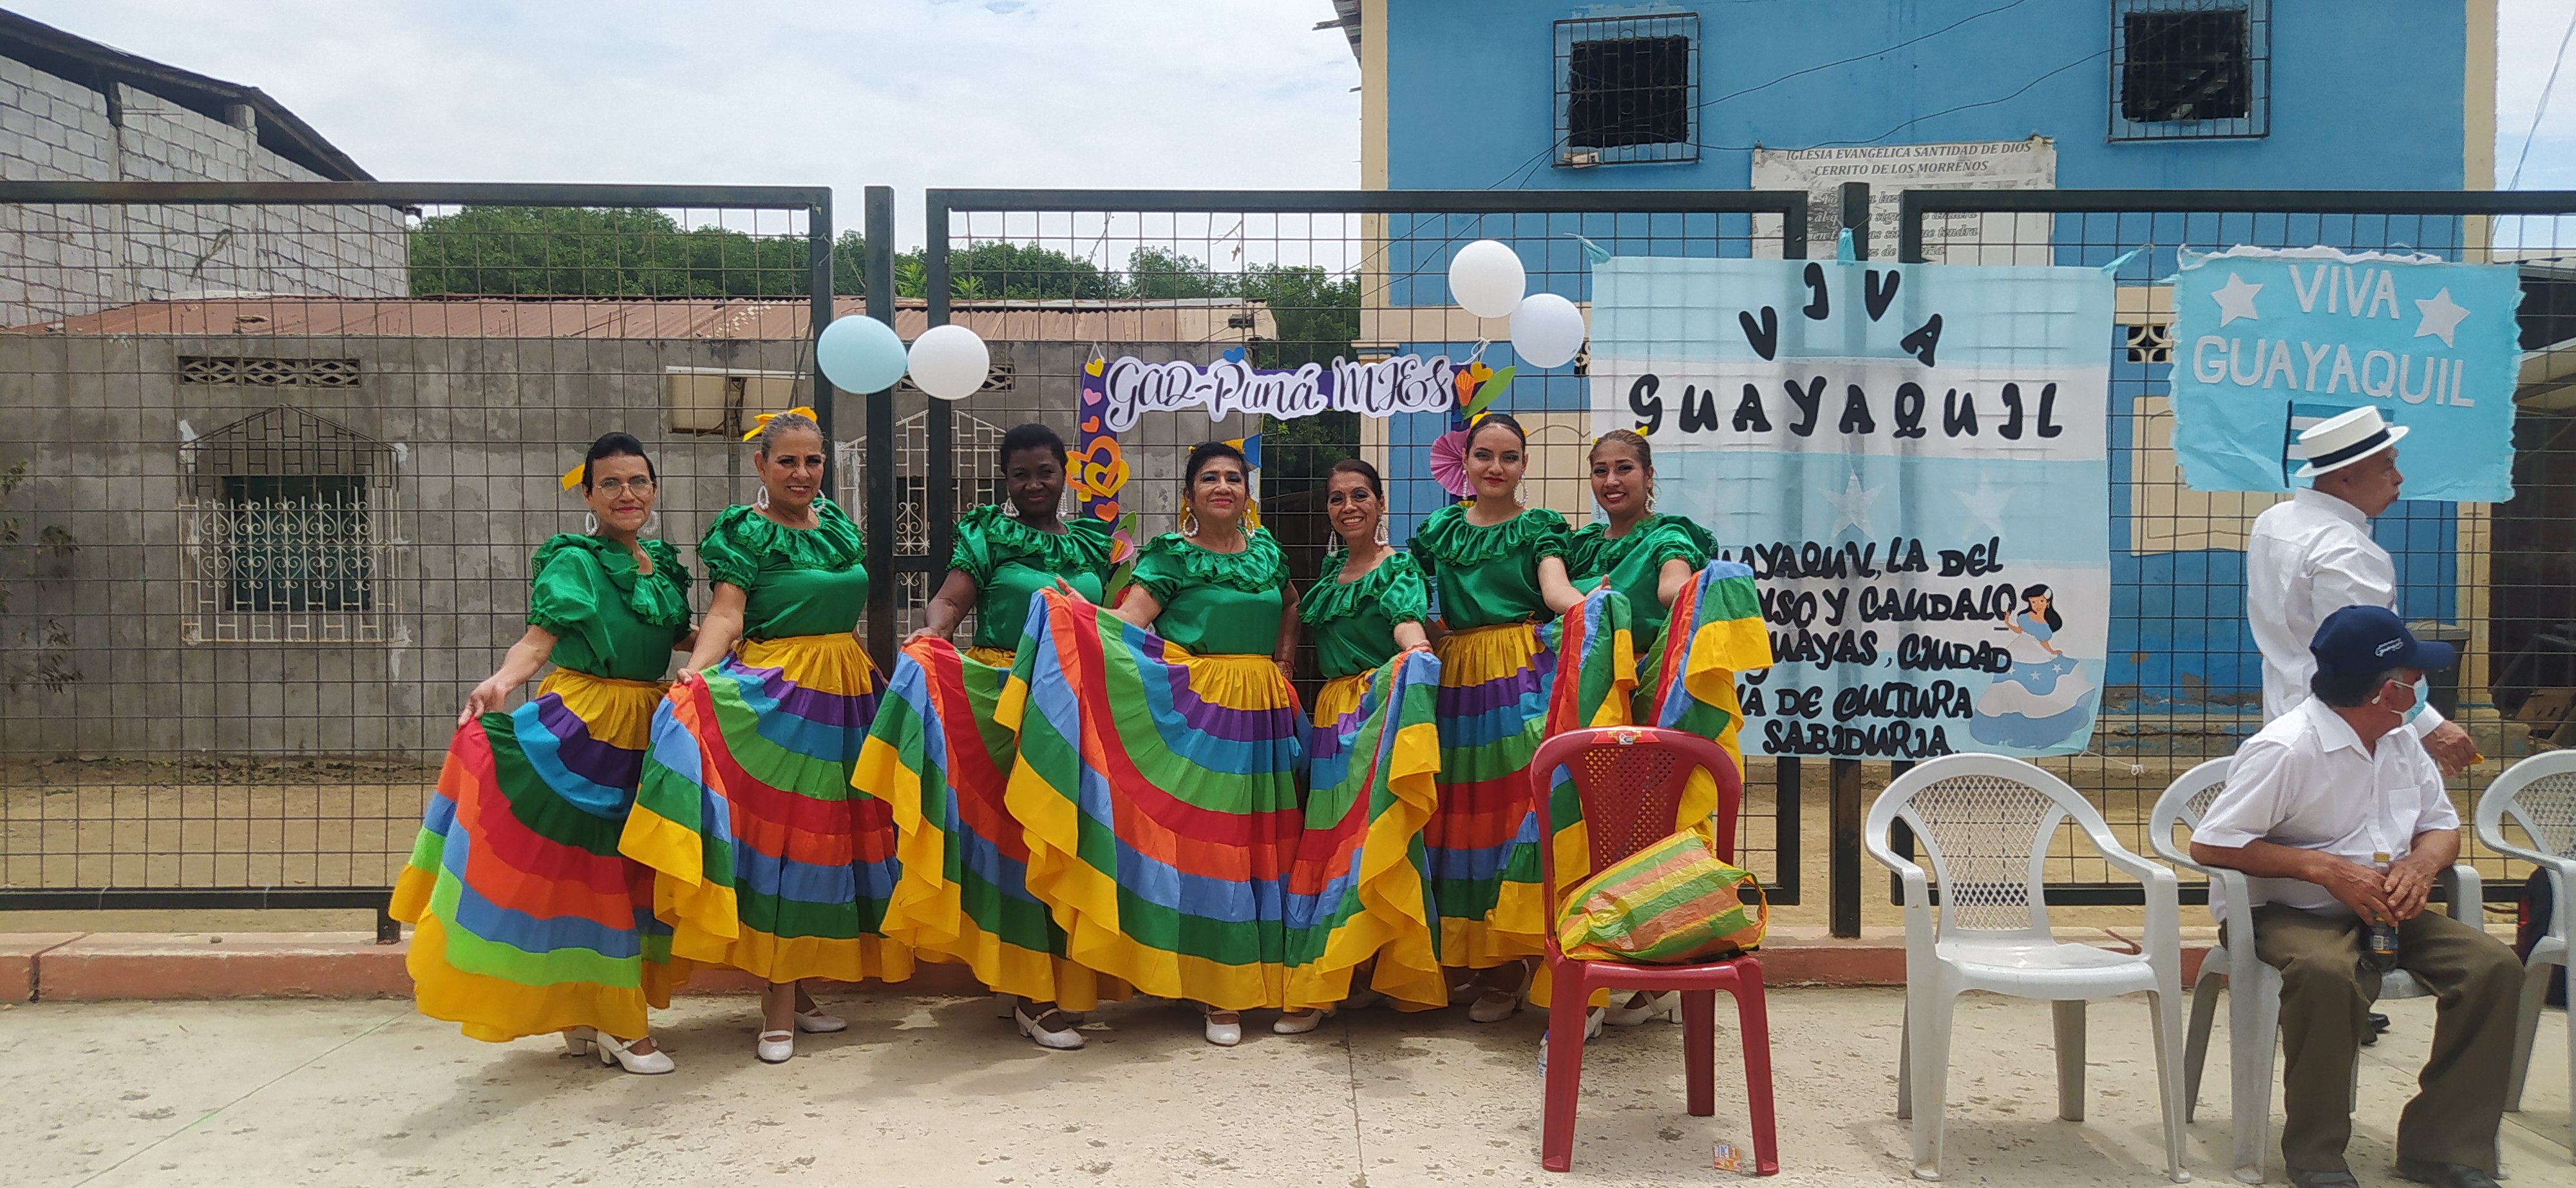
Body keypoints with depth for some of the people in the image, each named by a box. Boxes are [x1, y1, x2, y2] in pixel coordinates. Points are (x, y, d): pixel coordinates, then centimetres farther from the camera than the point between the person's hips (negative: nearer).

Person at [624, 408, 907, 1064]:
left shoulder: (837, 523, 13)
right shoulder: (743, 531, -4)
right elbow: (727, 614, -16)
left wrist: (865, 668, 21)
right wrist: (698, 668, -32)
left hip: (845, 691, 6)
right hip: (774, 691, -6)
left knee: (825, 832, 9)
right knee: (775, 836, -6)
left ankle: (796, 988, 21)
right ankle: (779, 1008, 0)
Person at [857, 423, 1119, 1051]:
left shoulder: (1093, 542, 14)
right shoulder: (987, 533, 2)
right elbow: (950, 599, -10)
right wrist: (931, 631, -29)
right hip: (1001, 701, -4)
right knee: (1013, 833, -4)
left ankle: (1054, 980, 21)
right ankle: (1031, 995, 3)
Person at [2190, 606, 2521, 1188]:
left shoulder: (2401, 741, 8)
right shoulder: (2284, 751, -18)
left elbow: (2442, 825, 16)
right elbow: (2209, 844, -20)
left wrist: (2422, 863, -10)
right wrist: (2325, 868, -25)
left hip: (2385, 914, 8)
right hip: (2289, 914, -7)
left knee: (2494, 964, -13)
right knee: (2326, 972, -38)